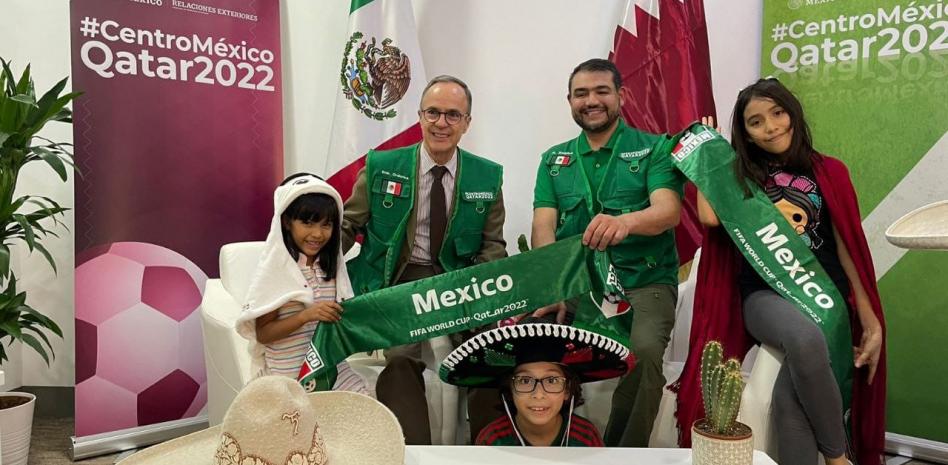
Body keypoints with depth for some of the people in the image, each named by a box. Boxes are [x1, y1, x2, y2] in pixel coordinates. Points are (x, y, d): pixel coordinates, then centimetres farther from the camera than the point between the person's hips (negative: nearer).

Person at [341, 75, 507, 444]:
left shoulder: (488, 176, 6)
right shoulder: (381, 167, 2)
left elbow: (492, 245, 10)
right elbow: (346, 225, 9)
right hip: (398, 281, -1)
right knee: (400, 358, -27)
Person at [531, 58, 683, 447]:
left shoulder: (655, 149, 4)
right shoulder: (553, 160, 14)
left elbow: (668, 211, -13)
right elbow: (543, 227, 2)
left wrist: (625, 221, -38)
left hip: (643, 283, -2)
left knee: (644, 350, -32)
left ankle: (624, 454, -8)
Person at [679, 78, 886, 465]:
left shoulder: (829, 172, 12)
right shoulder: (740, 176, 12)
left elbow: (848, 248, 10)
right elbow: (709, 216, -10)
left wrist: (871, 321, 4)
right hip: (764, 295, 0)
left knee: (789, 394, -30)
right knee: (806, 339, -37)